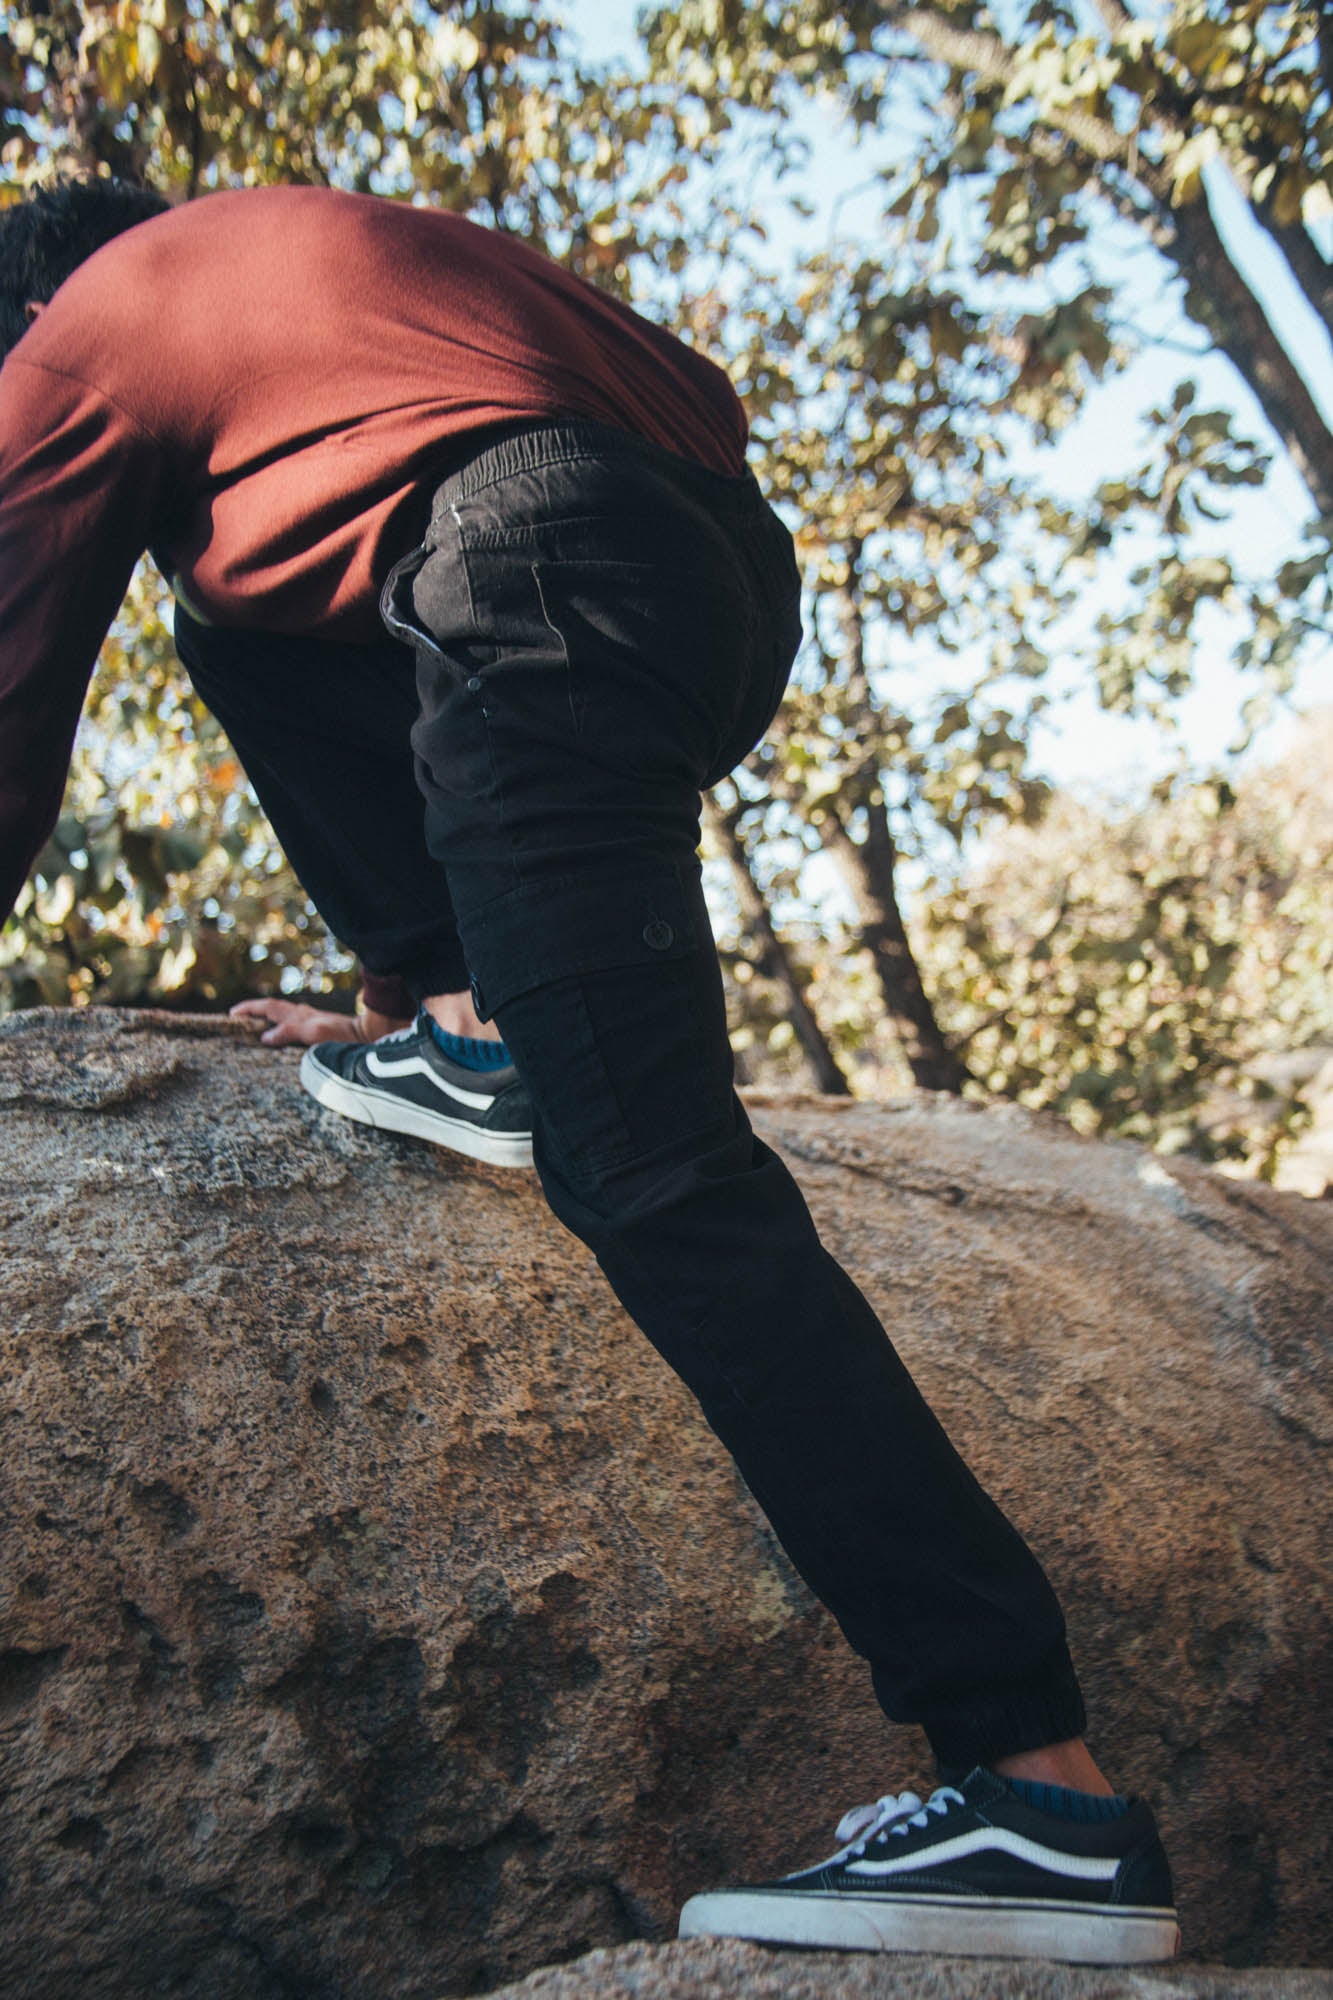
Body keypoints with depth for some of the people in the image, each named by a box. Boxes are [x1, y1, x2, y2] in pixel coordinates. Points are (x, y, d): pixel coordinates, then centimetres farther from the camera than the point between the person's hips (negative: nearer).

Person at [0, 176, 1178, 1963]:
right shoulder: (352, 238, 40)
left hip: (540, 585, -8)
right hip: (738, 566, 8)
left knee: (653, 1180, -15)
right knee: (243, 625, 29)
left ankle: (1045, 1788, -19)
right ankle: (478, 1036, 13)